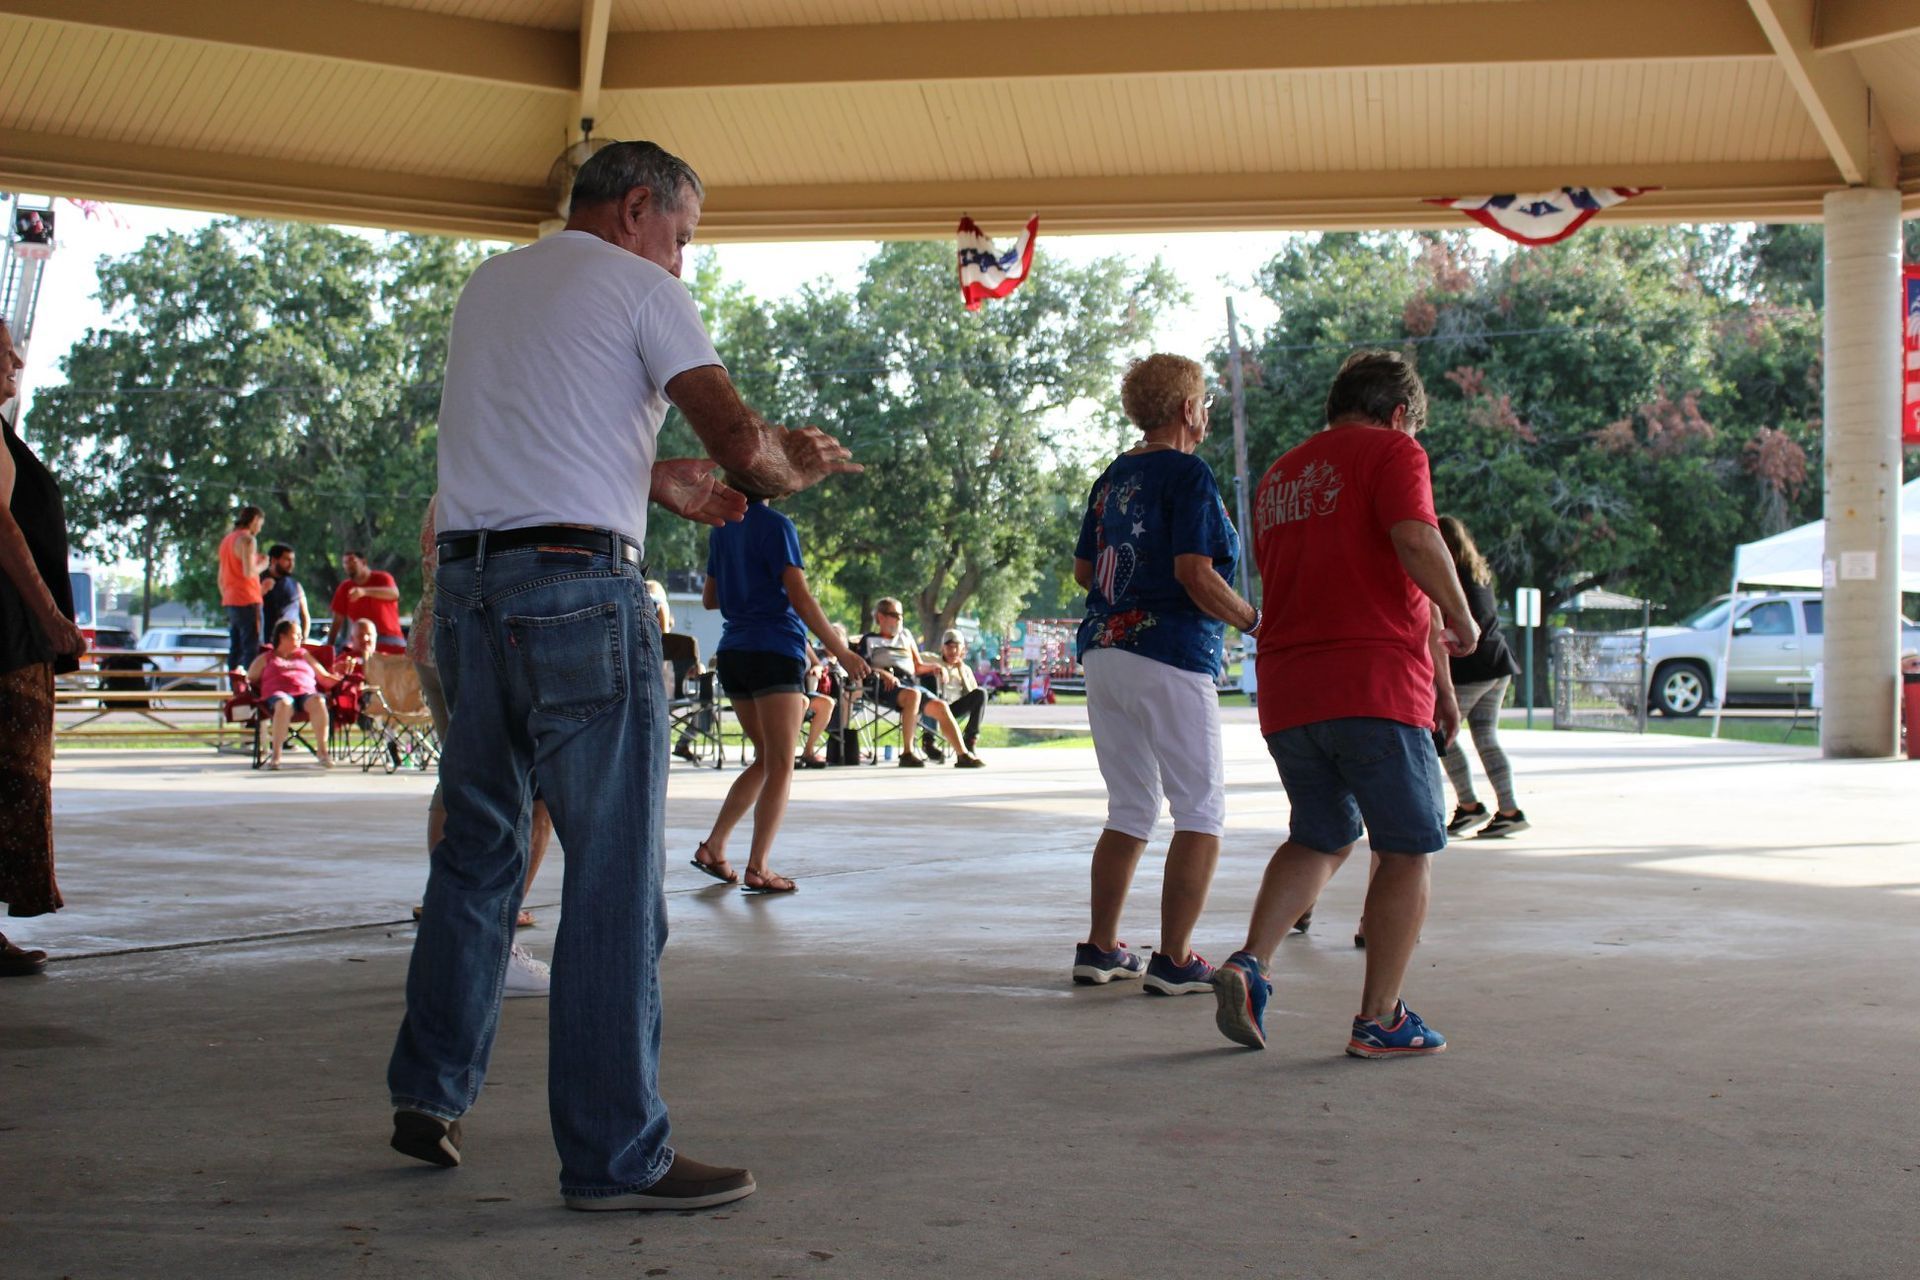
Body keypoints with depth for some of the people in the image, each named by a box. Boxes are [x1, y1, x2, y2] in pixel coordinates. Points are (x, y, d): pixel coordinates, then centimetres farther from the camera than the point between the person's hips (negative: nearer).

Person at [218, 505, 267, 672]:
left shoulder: (226, 539, 19)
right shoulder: (248, 539, -9)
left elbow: (221, 578, 22)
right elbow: (249, 572, -19)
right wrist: (262, 565, -1)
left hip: (230, 601, 9)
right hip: (248, 601, -9)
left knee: (235, 648, 9)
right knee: (252, 648, -11)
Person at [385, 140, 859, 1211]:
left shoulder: (490, 283, 21)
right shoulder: (639, 288, 0)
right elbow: (738, 437, -11)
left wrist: (658, 478, 25)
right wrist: (789, 464, 9)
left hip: (466, 585, 8)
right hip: (579, 589, -8)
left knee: (478, 848, 18)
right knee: (615, 875, -4)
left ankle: (429, 1094, 23)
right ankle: (616, 1154, -2)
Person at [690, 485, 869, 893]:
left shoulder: (721, 530, 13)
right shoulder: (776, 525, -8)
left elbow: (709, 598, 22)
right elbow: (800, 599, -14)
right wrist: (842, 651, -11)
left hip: (733, 653, 7)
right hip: (775, 652, -7)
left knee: (766, 760, 16)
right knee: (780, 766, -4)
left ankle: (713, 846, 9)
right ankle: (757, 869, -10)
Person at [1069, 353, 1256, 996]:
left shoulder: (1112, 477, 13)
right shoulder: (1188, 473, -9)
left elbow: (1083, 570, 19)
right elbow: (1196, 576, -17)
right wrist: (1255, 621, -3)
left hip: (1102, 652, 8)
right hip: (1169, 660, -8)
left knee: (1130, 812, 16)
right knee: (1202, 814, 0)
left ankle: (1100, 947, 16)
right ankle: (1173, 959, -4)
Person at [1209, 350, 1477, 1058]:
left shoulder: (1279, 474, 22)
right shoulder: (1392, 452, 0)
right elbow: (1415, 541, -19)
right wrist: (1461, 619, -3)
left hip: (1286, 691, 7)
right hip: (1376, 686, -7)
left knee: (1321, 836, 20)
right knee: (1410, 850, 6)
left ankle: (1251, 961, 1)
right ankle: (1380, 1019, 5)